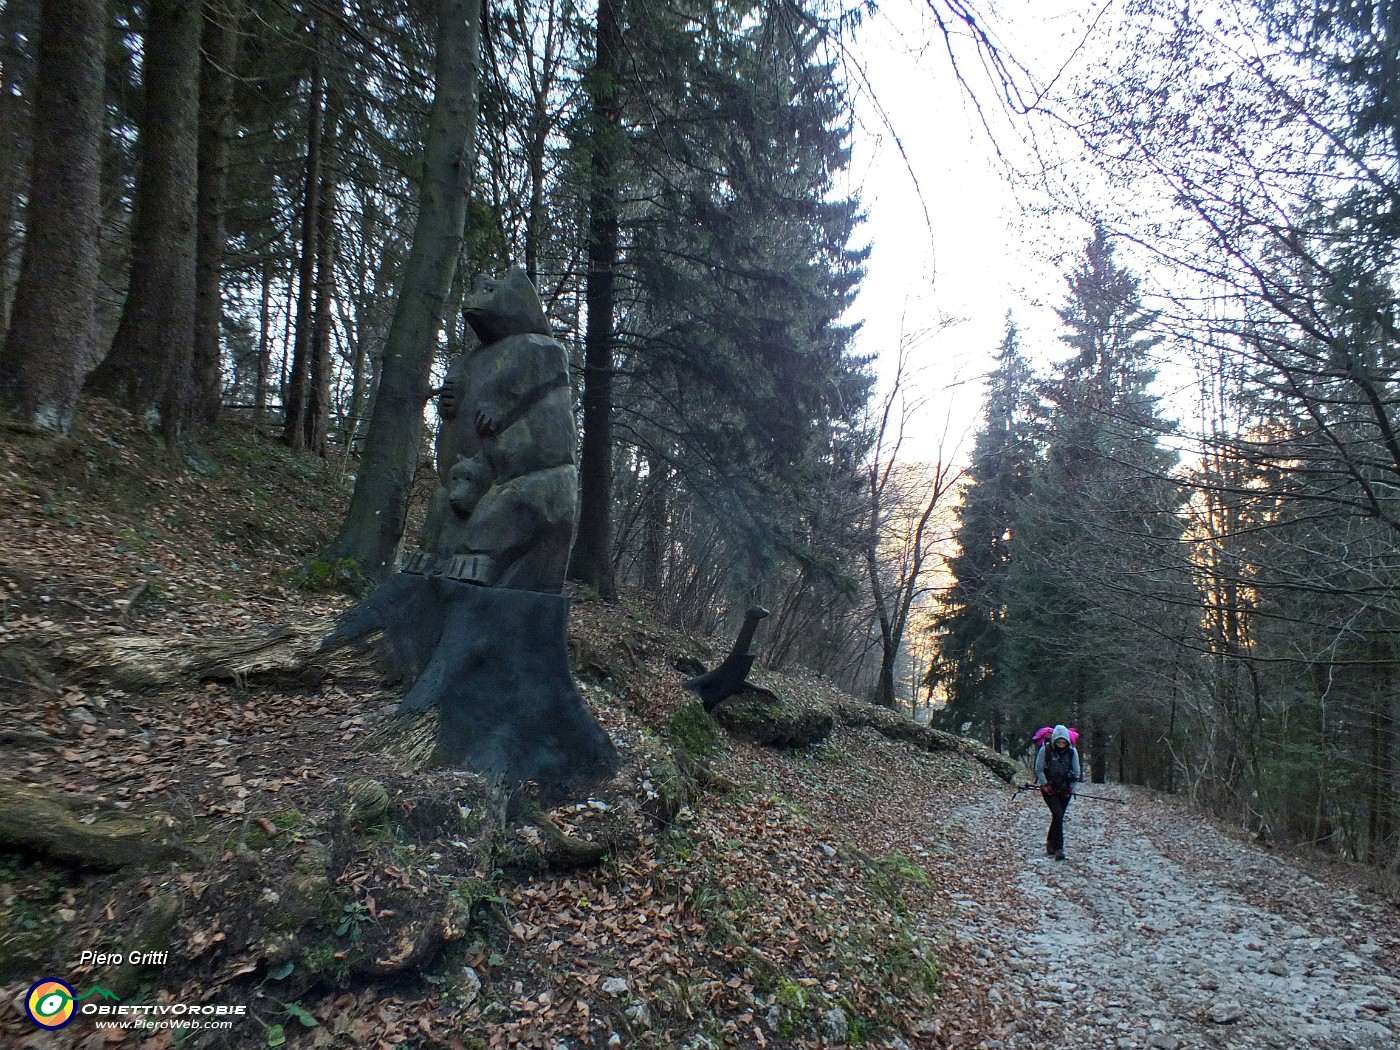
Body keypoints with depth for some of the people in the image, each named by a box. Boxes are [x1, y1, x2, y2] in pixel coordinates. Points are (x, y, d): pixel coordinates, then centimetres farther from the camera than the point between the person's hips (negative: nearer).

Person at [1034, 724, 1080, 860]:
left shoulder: (1072, 751, -4)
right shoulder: (1045, 750, -12)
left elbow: (1076, 772, 6)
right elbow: (1039, 770, -5)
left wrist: (1071, 787, 0)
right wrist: (1045, 785, -11)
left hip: (1065, 790, 3)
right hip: (1049, 789, -3)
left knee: (1058, 817, 7)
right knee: (1058, 815, -17)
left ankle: (1050, 845, 25)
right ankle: (1059, 849, -15)